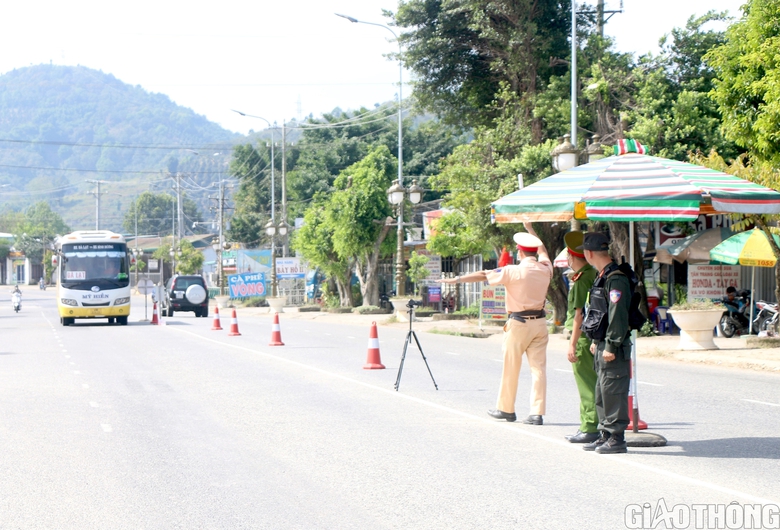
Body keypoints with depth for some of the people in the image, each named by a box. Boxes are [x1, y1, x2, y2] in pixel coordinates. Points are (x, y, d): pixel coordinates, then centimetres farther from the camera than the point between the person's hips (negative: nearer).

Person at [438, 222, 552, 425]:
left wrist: (456, 280, 2)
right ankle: (537, 413, -3)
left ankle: (506, 409, 19)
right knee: (538, 367, 2)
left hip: (519, 323, -5)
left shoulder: (514, 271, -12)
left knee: (510, 368, 7)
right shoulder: (545, 269, 3)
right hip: (540, 321, 5)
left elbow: (483, 275, -6)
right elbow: (542, 250, 25)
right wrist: (530, 230, 38)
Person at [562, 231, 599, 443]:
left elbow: (579, 314, -20)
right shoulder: (594, 275, 12)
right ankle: (588, 426, 20)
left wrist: (572, 344, -19)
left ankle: (590, 429, -3)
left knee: (587, 385, -6)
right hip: (594, 337, 10)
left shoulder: (581, 279, -16)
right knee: (590, 385, 14)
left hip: (583, 338, -10)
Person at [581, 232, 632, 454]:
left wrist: (611, 346, -22)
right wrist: (597, 341, 22)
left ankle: (616, 439, -1)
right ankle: (605, 435, 21)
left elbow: (617, 315, -22)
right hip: (603, 346, 10)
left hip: (614, 348, -10)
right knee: (601, 393, 14)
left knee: (613, 392, -6)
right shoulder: (603, 277, 15)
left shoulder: (616, 279, -18)